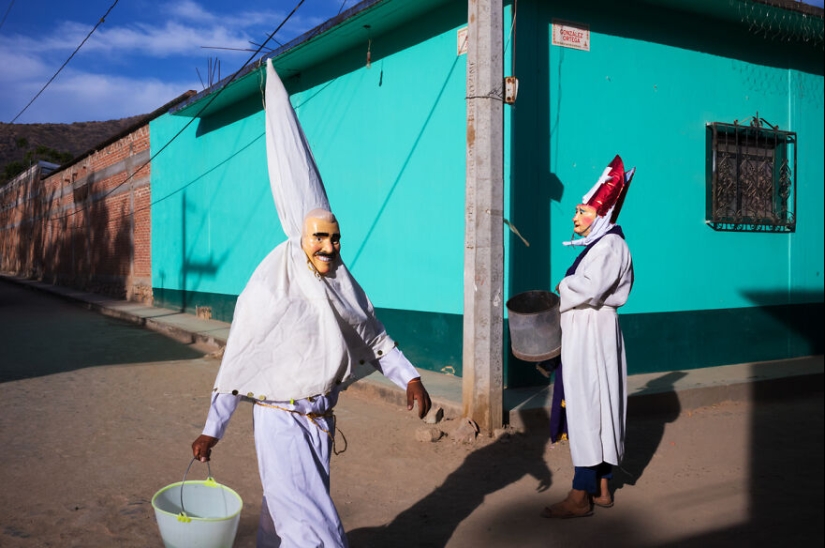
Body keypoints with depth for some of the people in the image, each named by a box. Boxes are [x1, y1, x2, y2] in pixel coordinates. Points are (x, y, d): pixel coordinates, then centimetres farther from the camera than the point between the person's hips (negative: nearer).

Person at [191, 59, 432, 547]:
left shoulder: (343, 283, 0)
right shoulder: (271, 291, -17)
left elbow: (375, 337, 9)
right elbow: (237, 365, -11)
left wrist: (410, 377, -4)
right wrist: (212, 431, -6)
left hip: (322, 418, 6)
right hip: (281, 420, -6)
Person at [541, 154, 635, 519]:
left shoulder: (609, 246, -14)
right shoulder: (597, 245, 15)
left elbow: (587, 288, -26)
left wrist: (560, 291, -9)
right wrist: (566, 293, -2)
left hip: (593, 334, -10)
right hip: (582, 334, 10)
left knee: (587, 409, -6)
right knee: (597, 408, 13)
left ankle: (581, 496, 1)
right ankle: (601, 487, 22)